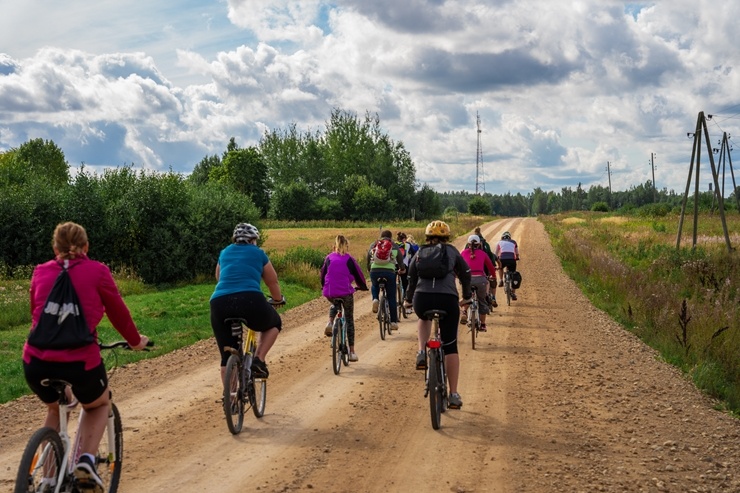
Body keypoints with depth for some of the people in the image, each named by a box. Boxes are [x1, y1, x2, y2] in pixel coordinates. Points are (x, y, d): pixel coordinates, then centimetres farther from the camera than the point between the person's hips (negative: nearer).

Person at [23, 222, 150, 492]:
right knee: (99, 404, 30)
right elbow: (118, 311, 13)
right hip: (80, 361, -3)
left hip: (36, 361, 3)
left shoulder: (40, 272, 14)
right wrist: (135, 340, 31)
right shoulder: (97, 271, 5)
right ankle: (86, 461, 7)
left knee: (55, 408, 35)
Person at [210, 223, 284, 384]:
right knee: (274, 324, 28)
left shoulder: (225, 253, 27)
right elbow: (273, 282, 27)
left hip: (219, 303, 3)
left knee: (227, 357, 14)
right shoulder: (258, 253, 18)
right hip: (250, 300, -3)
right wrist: (279, 299, 47)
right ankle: (258, 361, 9)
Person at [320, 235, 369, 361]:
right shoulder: (349, 259, 2)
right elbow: (358, 274, 8)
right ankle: (352, 352, 5)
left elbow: (323, 273, 17)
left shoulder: (329, 258, 8)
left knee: (334, 305, 38)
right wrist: (363, 286, 27)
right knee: (349, 320, 9)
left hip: (329, 293, 2)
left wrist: (323, 287, 35)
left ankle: (330, 323, 8)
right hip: (345, 292, -2)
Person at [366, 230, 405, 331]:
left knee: (374, 287, 34)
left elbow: (368, 257, 23)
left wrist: (369, 269, 41)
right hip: (389, 272, -1)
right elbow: (400, 260, 22)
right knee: (391, 298, 10)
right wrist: (402, 269, 42)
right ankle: (394, 322, 10)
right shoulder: (394, 247, 15)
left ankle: (375, 299, 3)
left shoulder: (373, 245, 16)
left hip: (375, 271, 1)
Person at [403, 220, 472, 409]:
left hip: (422, 300, 1)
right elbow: (466, 275, 20)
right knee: (450, 347, 9)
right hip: (448, 301, -1)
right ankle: (454, 395, 7)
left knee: (424, 317, 38)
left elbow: (411, 277, 21)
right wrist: (466, 297, 35)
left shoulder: (420, 252, 18)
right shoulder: (452, 251, 16)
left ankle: (422, 354, 16)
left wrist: (408, 299, 35)